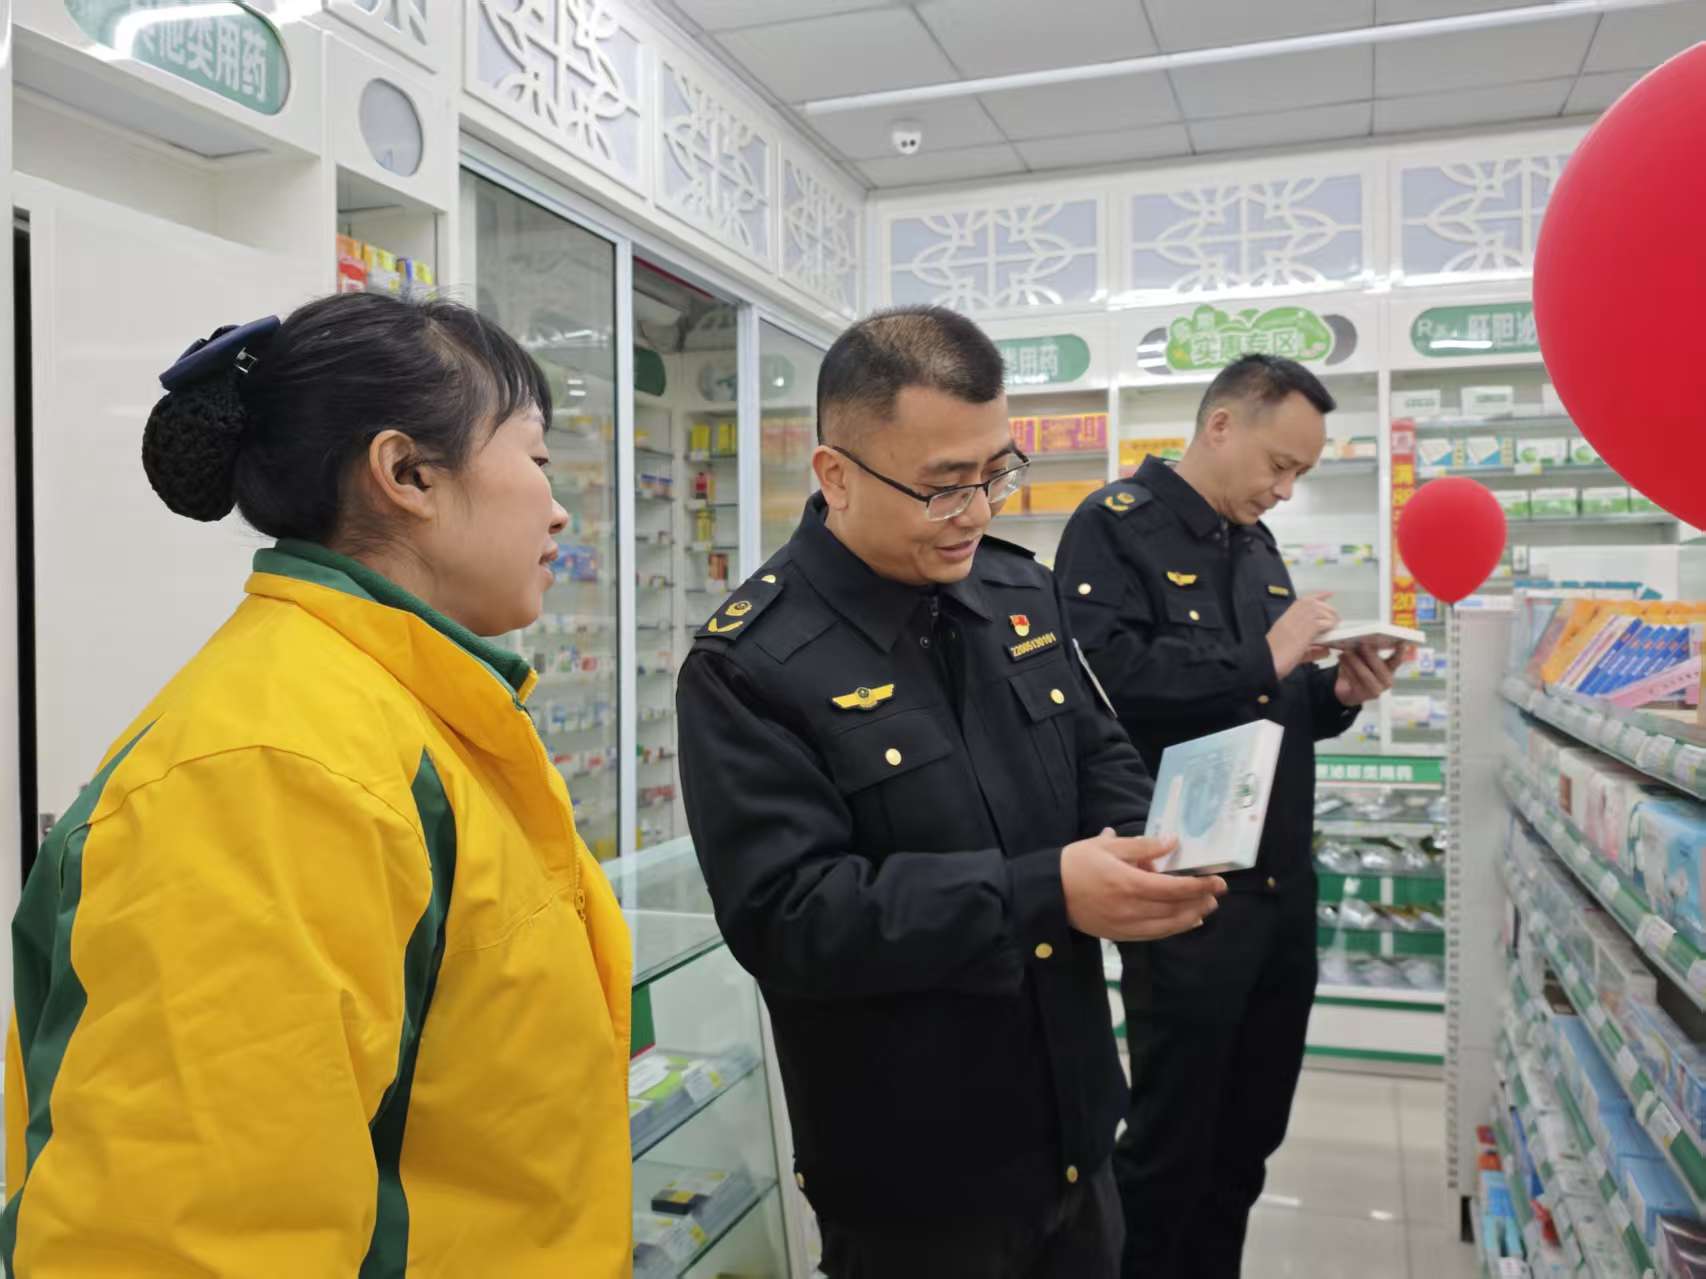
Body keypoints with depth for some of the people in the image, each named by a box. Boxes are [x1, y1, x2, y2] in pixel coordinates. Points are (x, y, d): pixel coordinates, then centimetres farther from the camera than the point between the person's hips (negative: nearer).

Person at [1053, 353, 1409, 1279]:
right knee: (1169, 1141, 7)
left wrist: (1336, 693, 1)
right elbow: (1106, 678, -27)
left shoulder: (1256, 544, 14)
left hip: (1282, 885, 8)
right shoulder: (1115, 526, -11)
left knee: (1248, 1136, 19)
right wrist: (1262, 663, -21)